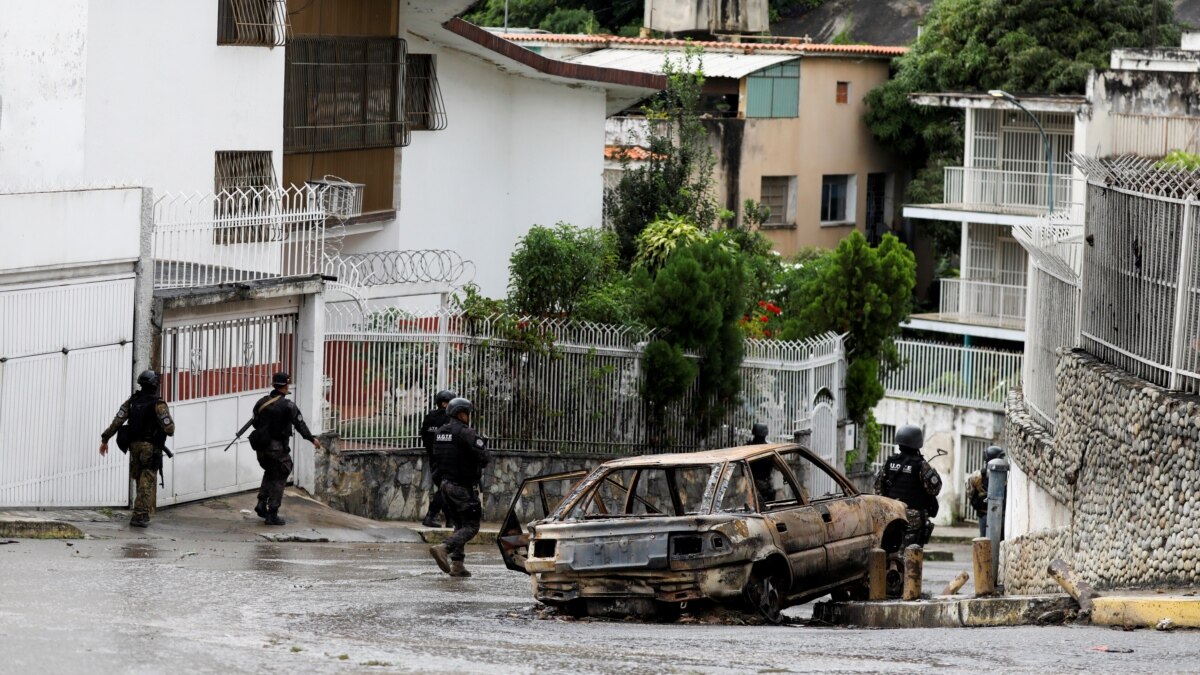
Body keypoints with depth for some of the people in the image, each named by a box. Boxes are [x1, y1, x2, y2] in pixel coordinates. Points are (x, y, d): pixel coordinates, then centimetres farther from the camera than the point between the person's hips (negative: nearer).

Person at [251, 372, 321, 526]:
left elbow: (255, 422, 9)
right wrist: (312, 439, 2)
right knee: (278, 479, 5)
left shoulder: (261, 402, 2)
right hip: (278, 448, -6)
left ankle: (262, 503, 14)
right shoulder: (288, 406, -14)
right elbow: (300, 425, -9)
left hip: (261, 448, 6)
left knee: (269, 473, 26)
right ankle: (272, 514, 4)